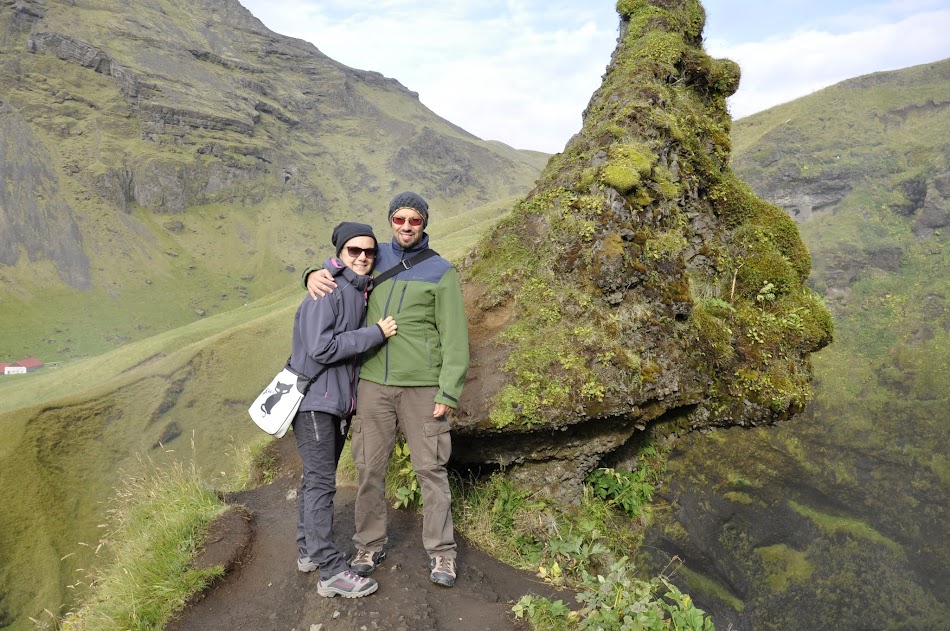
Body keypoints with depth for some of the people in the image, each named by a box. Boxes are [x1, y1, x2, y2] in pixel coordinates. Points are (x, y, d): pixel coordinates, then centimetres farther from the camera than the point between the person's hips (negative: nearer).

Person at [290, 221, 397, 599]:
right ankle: (331, 572, -1)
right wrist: (376, 334, -19)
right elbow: (321, 347, -24)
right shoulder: (326, 291, -16)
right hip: (314, 399, -8)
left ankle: (309, 551, 29)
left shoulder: (363, 292, 10)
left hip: (340, 400, 8)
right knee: (321, 482, -5)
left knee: (317, 478, 17)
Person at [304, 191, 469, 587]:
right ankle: (370, 546, 26)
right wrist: (314, 275, 2)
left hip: (421, 387, -3)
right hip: (373, 384, 4)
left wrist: (448, 392, -11)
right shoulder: (376, 257, 10)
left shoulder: (440, 271, -1)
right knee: (370, 468, 10)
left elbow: (454, 337, -4)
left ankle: (441, 553, 16)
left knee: (430, 469, 3)